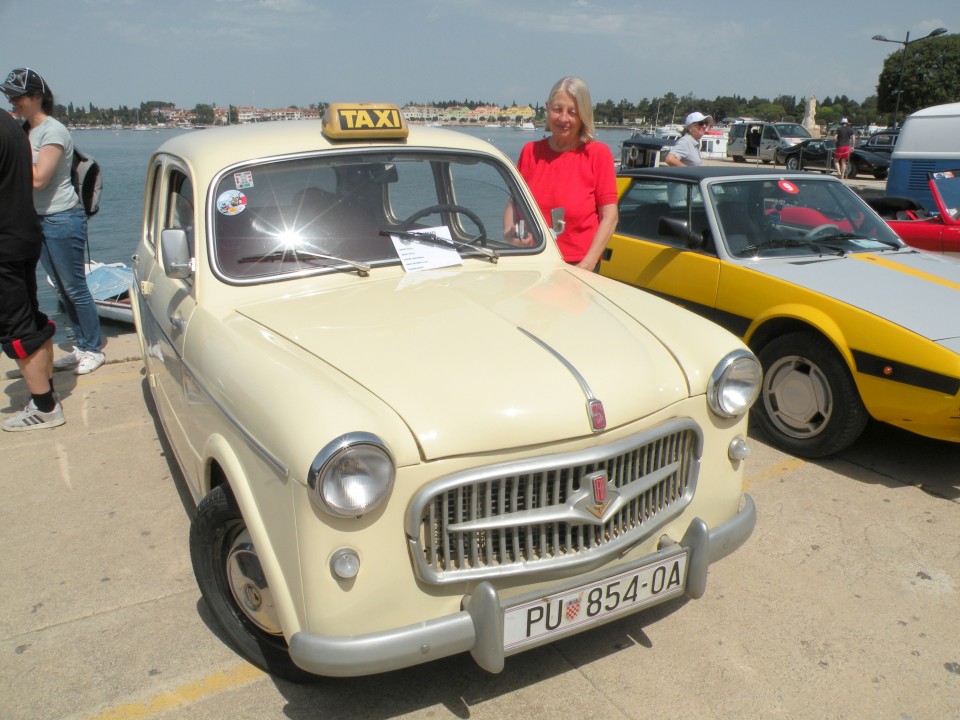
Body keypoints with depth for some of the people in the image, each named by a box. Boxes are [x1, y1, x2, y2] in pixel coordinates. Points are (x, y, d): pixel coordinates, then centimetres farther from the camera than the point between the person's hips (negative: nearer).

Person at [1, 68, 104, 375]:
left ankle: (93, 350, 10)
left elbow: (39, 178, -21)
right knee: (63, 290, 13)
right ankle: (81, 347, 22)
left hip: (62, 219, -9)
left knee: (75, 288, -1)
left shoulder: (53, 131, -13)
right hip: (38, 220, 9)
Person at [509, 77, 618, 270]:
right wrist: (509, 231, -11)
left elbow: (609, 216, -7)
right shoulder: (530, 151, 4)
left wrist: (587, 265, -16)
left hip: (577, 266, -2)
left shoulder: (598, 153, -5)